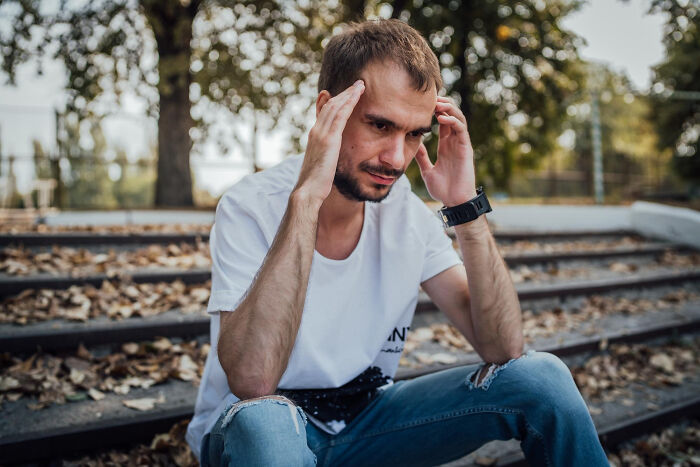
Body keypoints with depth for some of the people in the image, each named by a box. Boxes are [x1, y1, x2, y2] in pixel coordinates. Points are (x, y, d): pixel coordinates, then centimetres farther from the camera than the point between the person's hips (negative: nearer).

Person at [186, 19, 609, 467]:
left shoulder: (407, 214, -8)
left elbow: (504, 350, -13)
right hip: (256, 427, -3)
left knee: (542, 377, -14)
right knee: (264, 421, -40)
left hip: (366, 414, 4)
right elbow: (252, 381, -36)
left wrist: (467, 209, -24)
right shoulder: (252, 207, -21)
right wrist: (306, 196, -38)